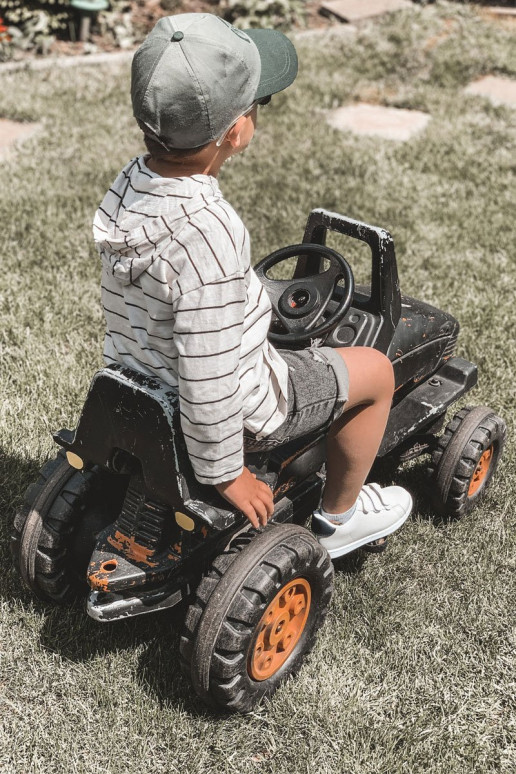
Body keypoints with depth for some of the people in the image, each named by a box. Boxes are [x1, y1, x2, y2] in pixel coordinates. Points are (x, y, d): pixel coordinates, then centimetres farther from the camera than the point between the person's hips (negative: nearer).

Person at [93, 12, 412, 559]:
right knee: (375, 371, 11)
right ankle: (339, 518, 30)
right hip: (236, 408, -8)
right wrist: (224, 474, -16)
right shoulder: (208, 235, -36)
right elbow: (209, 382, -31)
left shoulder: (128, 186, -10)